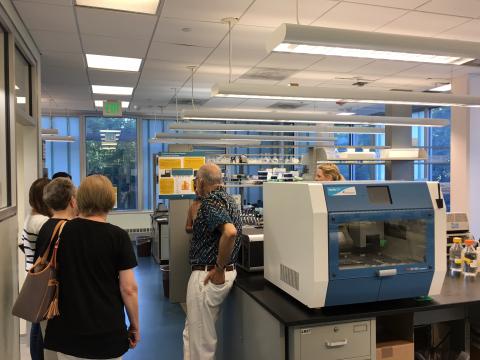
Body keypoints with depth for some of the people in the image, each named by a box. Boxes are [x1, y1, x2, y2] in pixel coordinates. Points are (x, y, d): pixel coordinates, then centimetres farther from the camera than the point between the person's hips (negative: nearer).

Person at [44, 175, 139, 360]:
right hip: (107, 332, -3)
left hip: (67, 330, 3)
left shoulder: (60, 232, -4)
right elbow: (128, 288, -12)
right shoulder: (118, 236, -13)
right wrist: (135, 326, 0)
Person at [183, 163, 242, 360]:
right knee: (194, 331, 23)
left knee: (199, 336, 6)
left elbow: (230, 232, -36)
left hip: (207, 275, -10)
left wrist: (219, 269, -25)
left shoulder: (210, 202, -19)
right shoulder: (227, 198, 11)